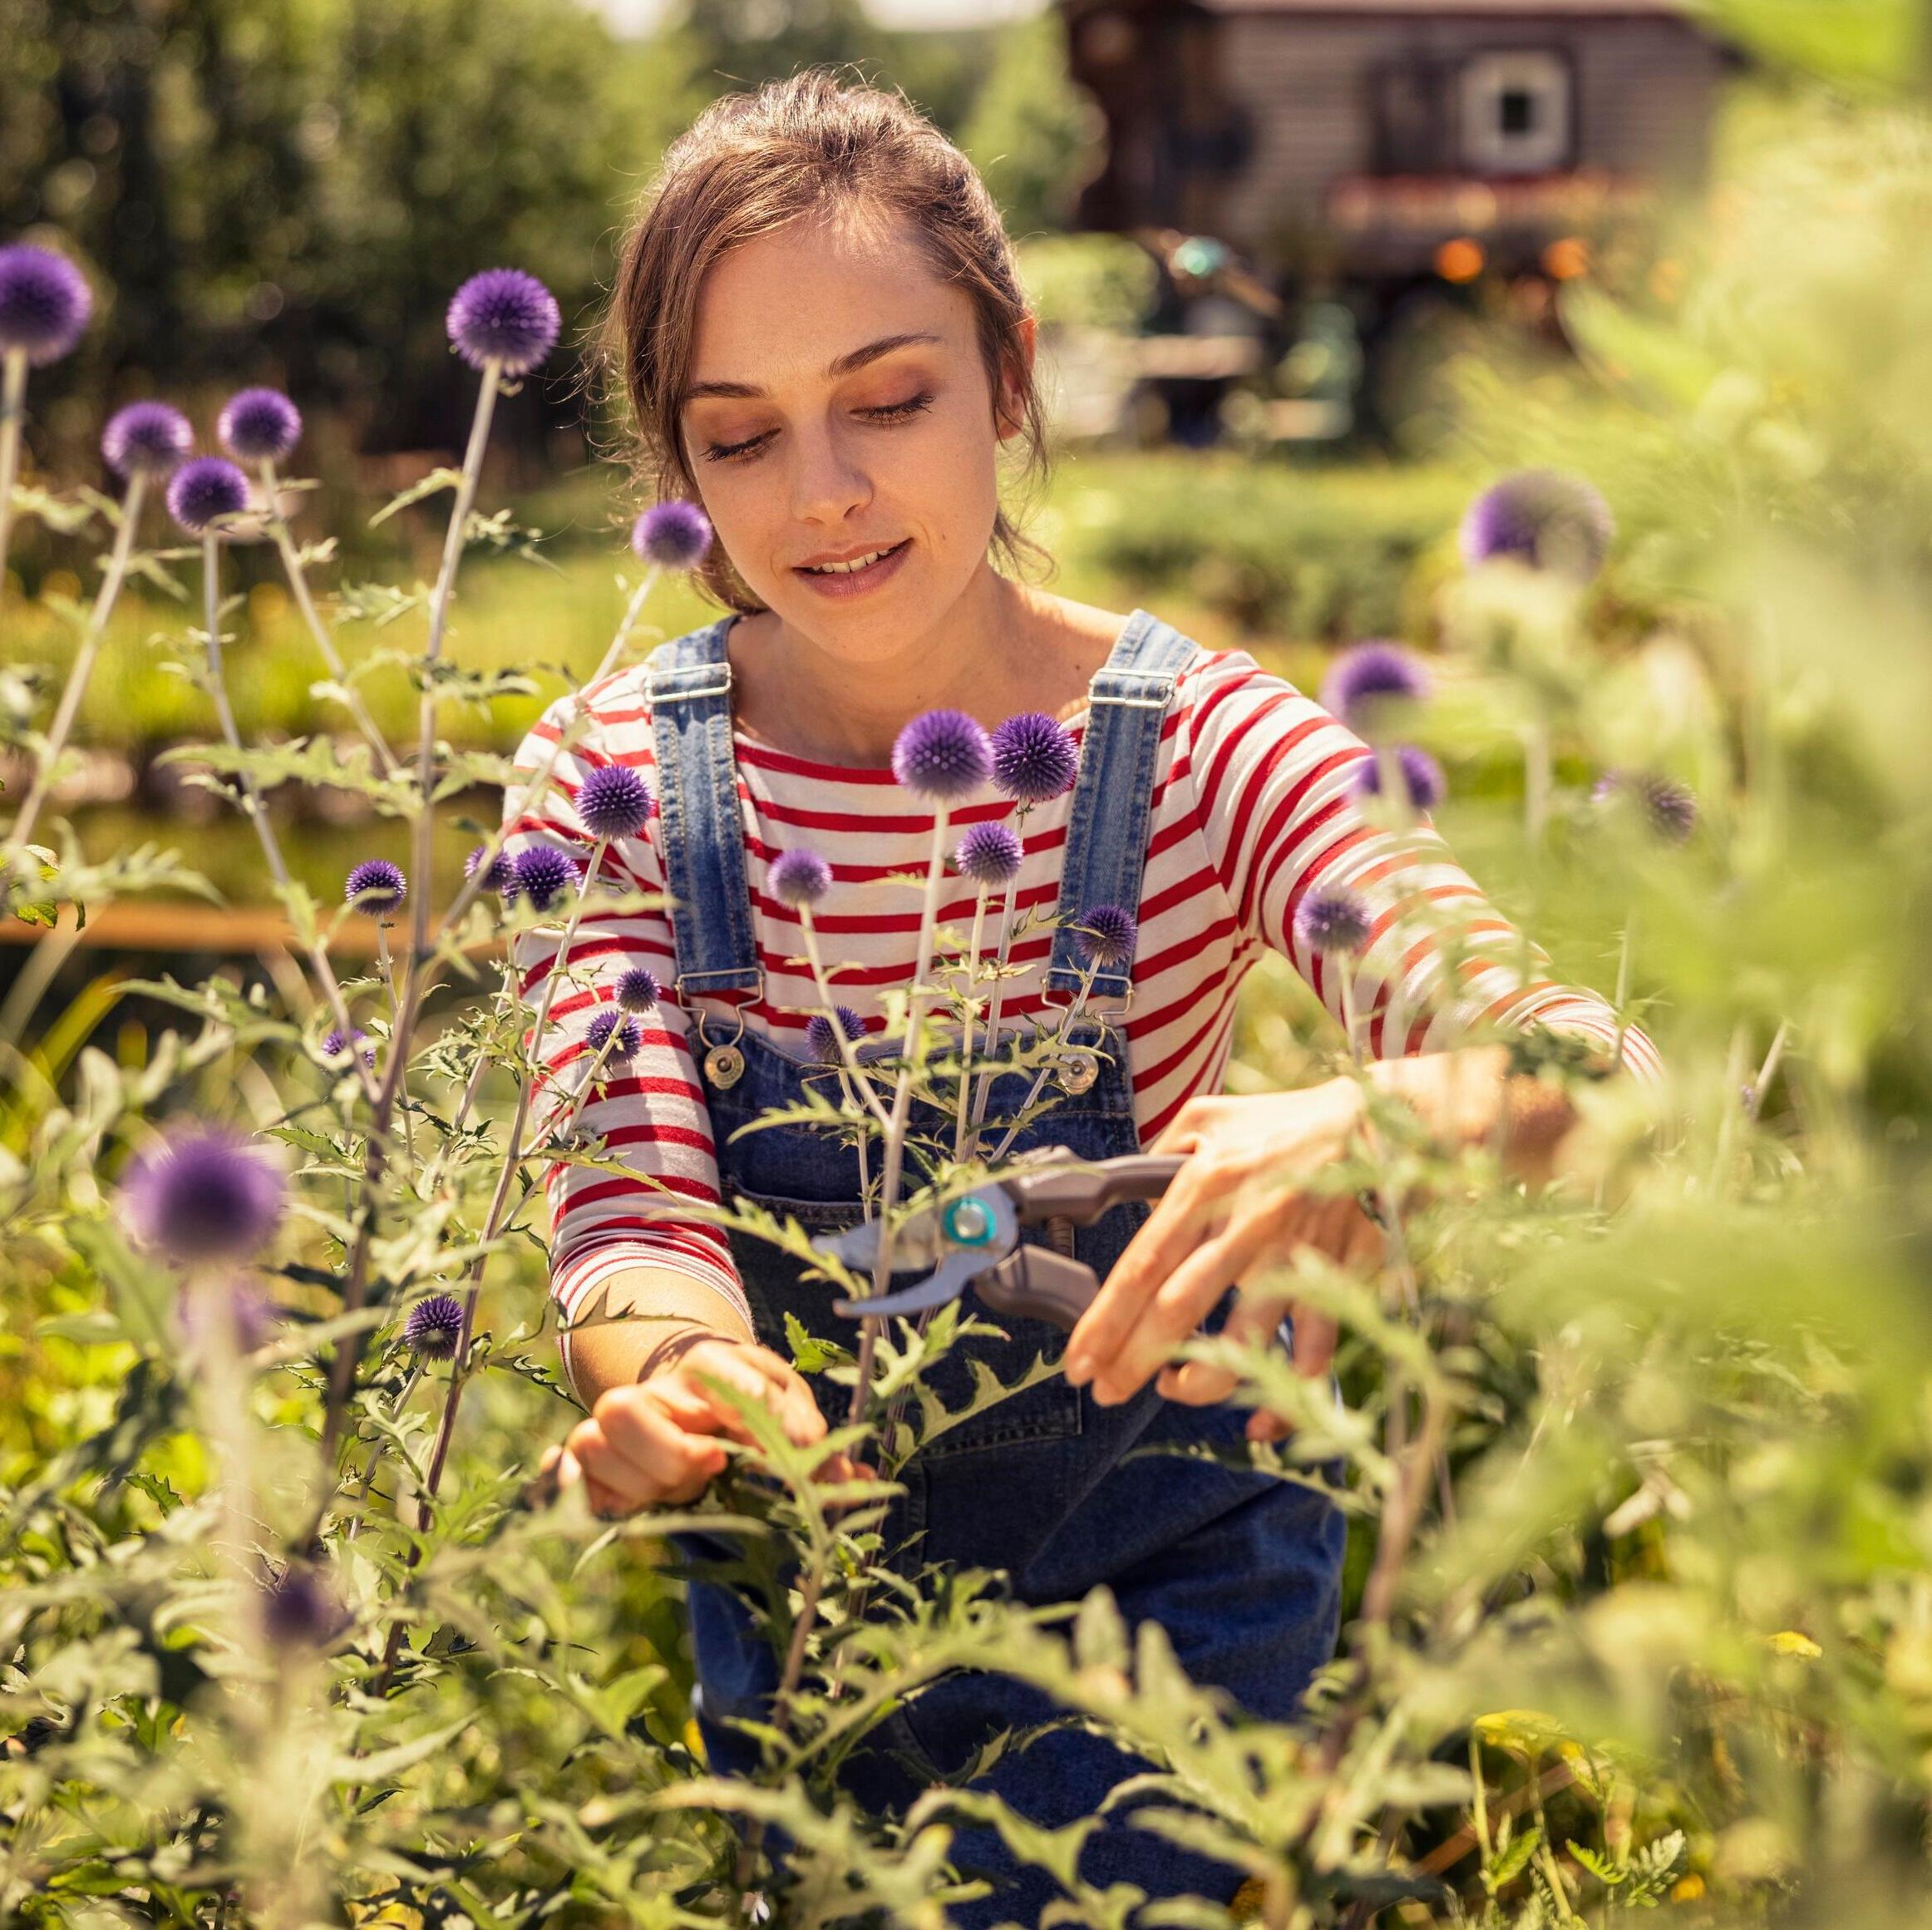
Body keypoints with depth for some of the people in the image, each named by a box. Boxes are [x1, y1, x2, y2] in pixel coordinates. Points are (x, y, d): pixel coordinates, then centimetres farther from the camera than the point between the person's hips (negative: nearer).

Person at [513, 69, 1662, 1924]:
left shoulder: (1203, 751, -19)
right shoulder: (608, 780, -14)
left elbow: (1588, 1069, -33)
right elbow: (628, 1211, -23)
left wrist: (1392, 1126, -57)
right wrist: (673, 1372, -47)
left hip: (1159, 1580, -2)